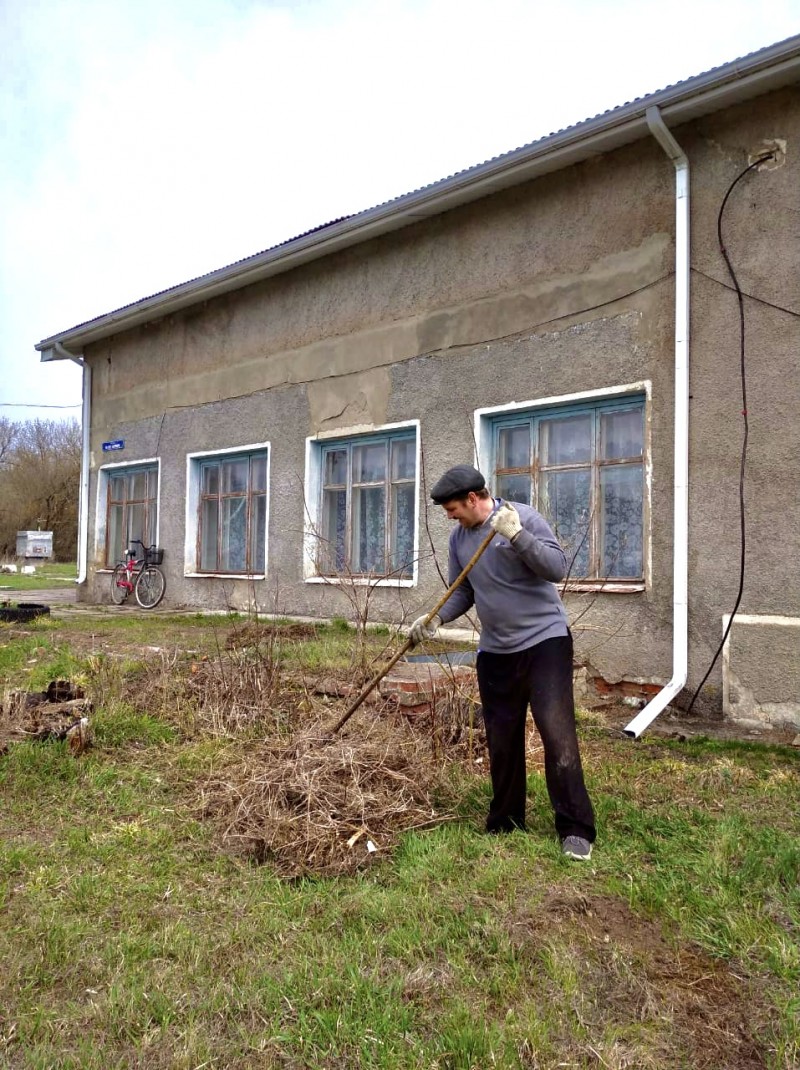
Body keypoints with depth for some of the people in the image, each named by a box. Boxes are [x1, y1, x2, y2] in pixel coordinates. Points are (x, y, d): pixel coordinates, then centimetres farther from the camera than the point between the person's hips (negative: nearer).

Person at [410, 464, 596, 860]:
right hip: (495, 650, 6)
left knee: (557, 732, -10)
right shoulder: (459, 537, 6)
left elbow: (557, 567, -19)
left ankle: (576, 828, 3)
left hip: (544, 639, -5)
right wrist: (436, 619, -2)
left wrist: (517, 535, -29)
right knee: (501, 741, 12)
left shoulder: (524, 517, -11)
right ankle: (504, 824, 26)